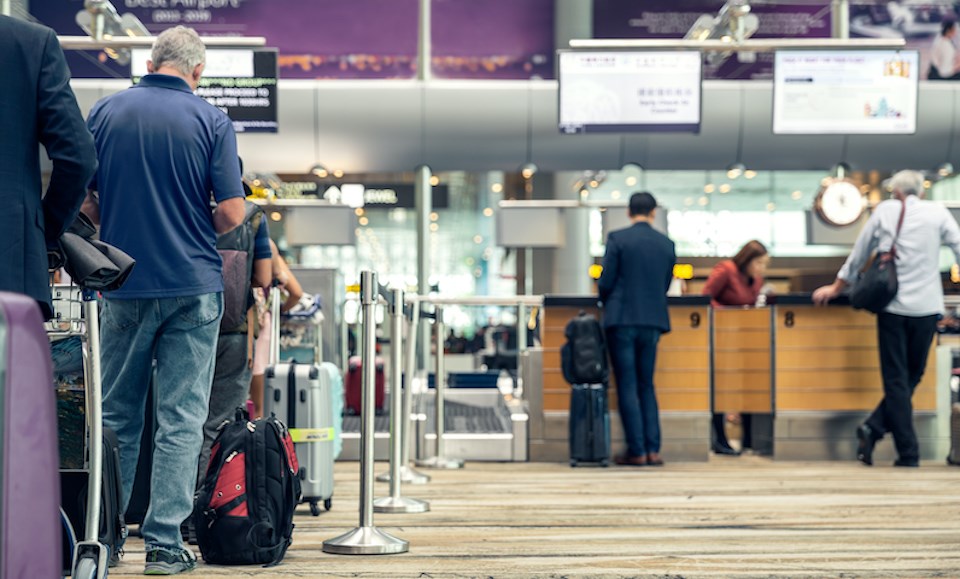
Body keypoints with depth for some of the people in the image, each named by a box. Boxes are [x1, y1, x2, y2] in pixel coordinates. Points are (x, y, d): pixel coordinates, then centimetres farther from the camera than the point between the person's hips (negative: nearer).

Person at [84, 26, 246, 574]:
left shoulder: (106, 111, 3)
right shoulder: (212, 120, -4)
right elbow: (233, 211, -8)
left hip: (124, 285, 2)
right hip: (193, 284, -2)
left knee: (117, 416, 13)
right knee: (182, 418, 1)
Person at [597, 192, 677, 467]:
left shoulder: (617, 238, -7)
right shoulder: (667, 244, 5)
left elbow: (605, 282, -7)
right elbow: (665, 285, 10)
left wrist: (607, 304, 13)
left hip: (622, 320, -4)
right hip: (653, 321, 4)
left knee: (627, 387, 1)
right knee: (647, 386, 13)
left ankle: (636, 451, -1)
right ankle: (653, 449, 6)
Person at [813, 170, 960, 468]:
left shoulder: (885, 210, 6)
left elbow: (859, 254, 13)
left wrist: (836, 288, 26)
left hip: (892, 306, 0)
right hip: (926, 306, 0)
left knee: (896, 380, 4)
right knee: (912, 377, 13)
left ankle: (908, 455, -2)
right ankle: (874, 428, -2)